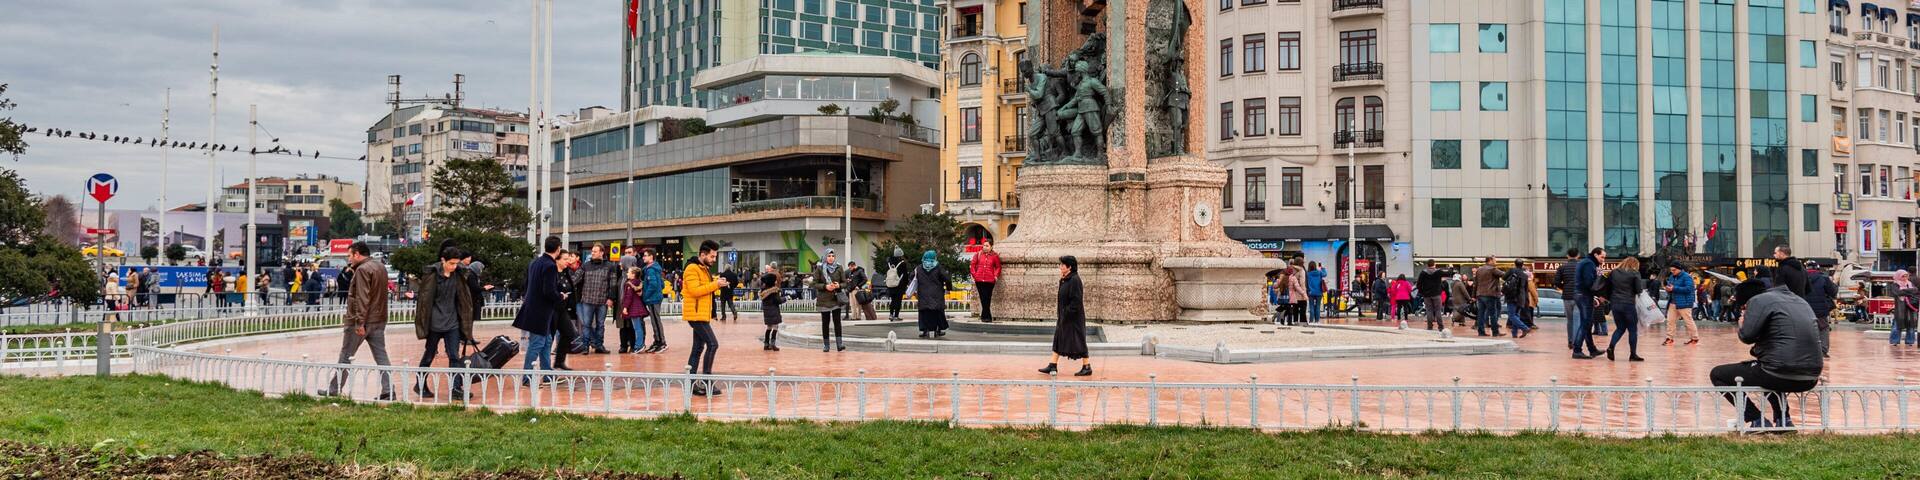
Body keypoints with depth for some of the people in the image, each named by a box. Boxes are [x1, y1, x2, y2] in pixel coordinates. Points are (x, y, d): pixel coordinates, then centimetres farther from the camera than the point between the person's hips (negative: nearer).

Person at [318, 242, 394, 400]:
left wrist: (360, 322, -23)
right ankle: (388, 391, -3)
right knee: (381, 356, 3)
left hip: (361, 321, -8)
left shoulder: (362, 269, -14)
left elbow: (362, 298, -21)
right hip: (379, 320, 8)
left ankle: (334, 390, 14)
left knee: (345, 356, 5)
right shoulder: (381, 267, 14)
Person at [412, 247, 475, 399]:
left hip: (452, 323, 4)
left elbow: (463, 300, 12)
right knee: (429, 356, 10)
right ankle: (420, 385, 25)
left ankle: (456, 388, -1)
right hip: (435, 323, -3)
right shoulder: (433, 276, -13)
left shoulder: (459, 275, 2)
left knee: (454, 357, -1)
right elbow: (425, 298, -11)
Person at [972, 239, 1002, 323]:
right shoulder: (978, 255, 7)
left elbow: (998, 267, 12)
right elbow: (973, 265, 12)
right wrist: (974, 275, 5)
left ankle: (985, 316, 8)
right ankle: (987, 317, 7)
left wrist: (996, 275, 0)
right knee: (983, 299, 1)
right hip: (979, 280, 1)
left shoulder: (995, 256, 4)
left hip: (990, 280, -1)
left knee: (987, 299, -1)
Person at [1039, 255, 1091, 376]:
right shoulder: (1065, 280, 9)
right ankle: (1053, 366, 15)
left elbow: (1076, 300, -22)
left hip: (1073, 317, -10)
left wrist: (1066, 312, -21)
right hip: (1064, 316, 10)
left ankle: (1087, 367, 7)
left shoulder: (1074, 280, -19)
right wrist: (1059, 308, 10)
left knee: (1077, 341, -2)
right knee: (1058, 339, 11)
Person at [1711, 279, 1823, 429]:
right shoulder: (1798, 300, 22)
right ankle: (1783, 420, 26)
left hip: (1781, 375, -8)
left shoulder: (1759, 300, -3)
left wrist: (1742, 325, 9)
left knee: (1717, 374, 7)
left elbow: (1747, 336, -12)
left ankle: (1758, 421, 0)